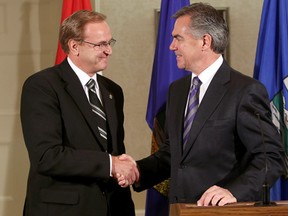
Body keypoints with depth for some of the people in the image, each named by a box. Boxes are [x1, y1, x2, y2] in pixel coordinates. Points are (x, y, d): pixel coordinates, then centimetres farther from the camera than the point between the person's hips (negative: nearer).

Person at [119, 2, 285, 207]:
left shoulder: (246, 91, -13)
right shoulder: (177, 90, 10)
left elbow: (272, 157, -16)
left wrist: (235, 191, -28)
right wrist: (139, 170, -1)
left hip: (226, 212, -6)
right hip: (180, 209, 6)